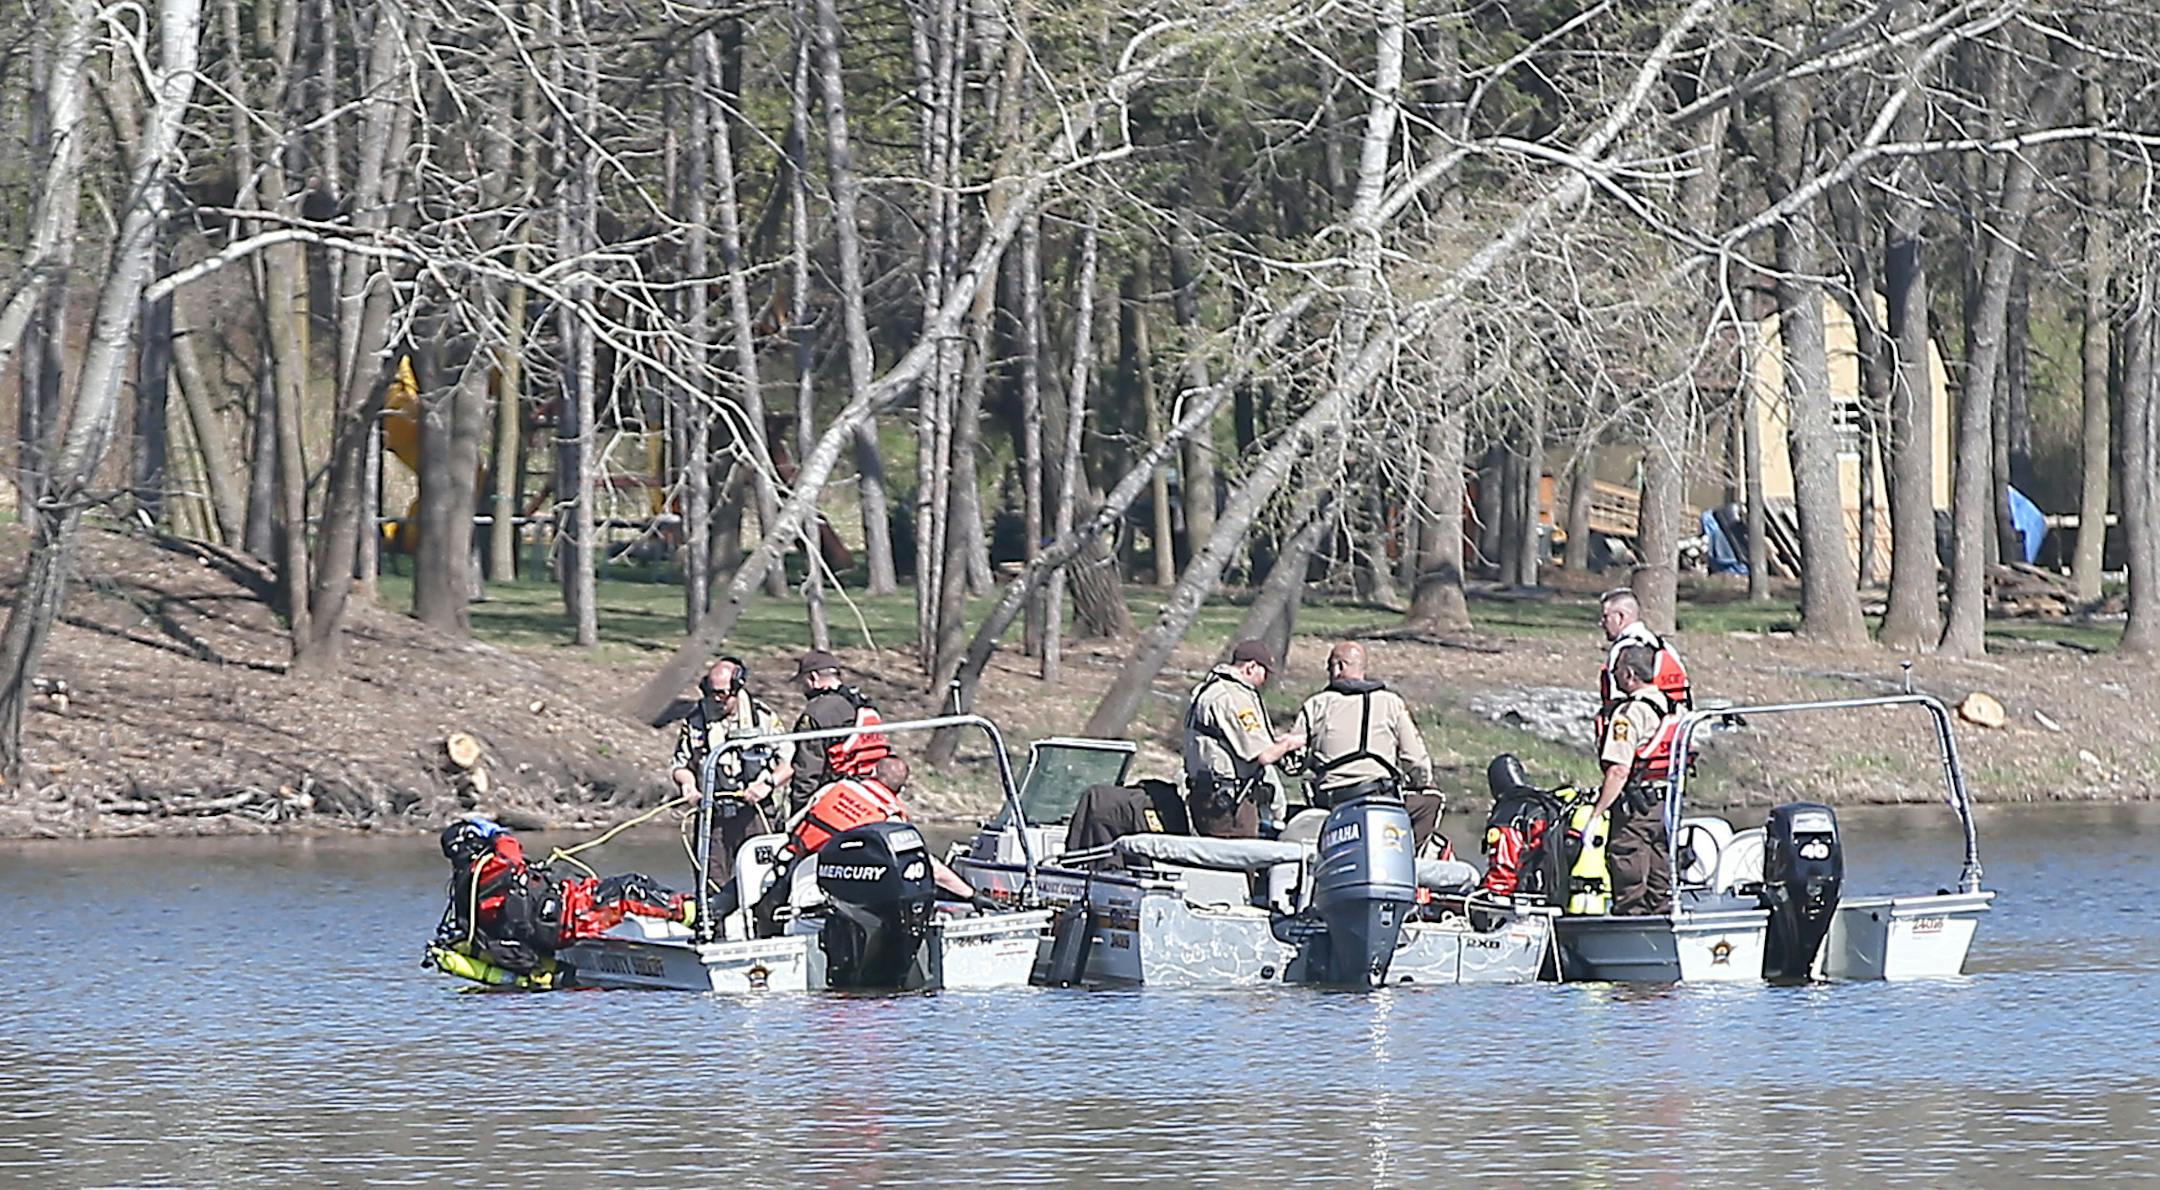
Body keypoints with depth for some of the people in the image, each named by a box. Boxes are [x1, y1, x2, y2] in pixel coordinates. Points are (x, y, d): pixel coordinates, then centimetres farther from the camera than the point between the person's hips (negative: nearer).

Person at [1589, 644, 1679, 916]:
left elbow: (1619, 771, -22)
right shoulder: (1670, 708, 10)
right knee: (1660, 885, 12)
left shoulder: (1629, 713, -16)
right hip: (1666, 806, 8)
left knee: (1630, 889, -4)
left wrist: (1596, 813, -20)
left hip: (1635, 810, -8)